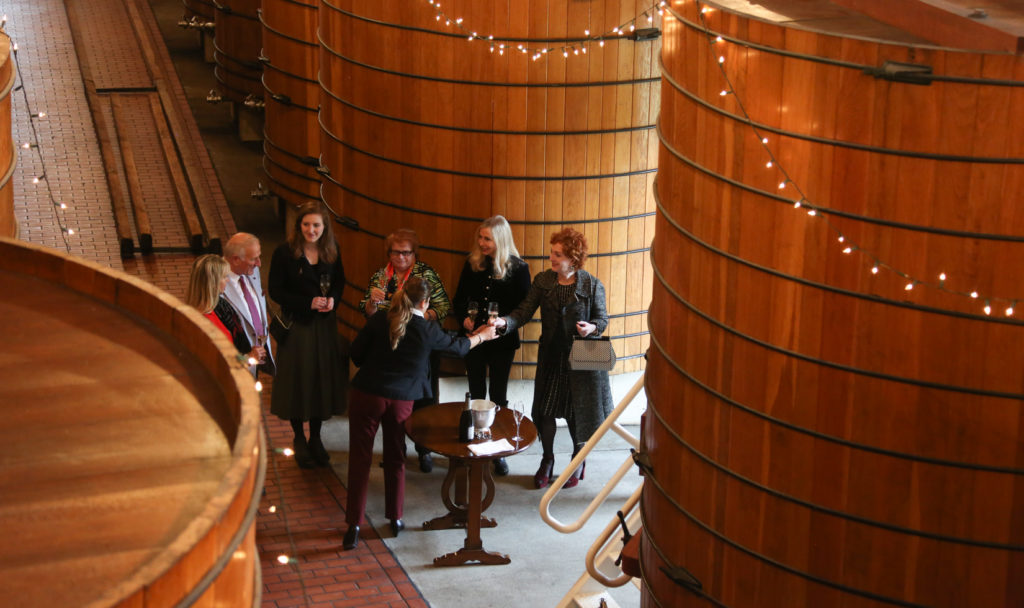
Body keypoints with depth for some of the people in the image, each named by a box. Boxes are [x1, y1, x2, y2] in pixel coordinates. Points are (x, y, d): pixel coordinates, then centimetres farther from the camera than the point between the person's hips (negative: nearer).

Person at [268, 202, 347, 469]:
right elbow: (276, 291, -11)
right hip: (297, 324, -4)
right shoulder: (285, 252, -13)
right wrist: (308, 303, -19)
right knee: (298, 379, 3)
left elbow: (339, 281, 12)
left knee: (324, 378, 9)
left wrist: (333, 299, -9)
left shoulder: (331, 250, 0)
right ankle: (299, 439, 21)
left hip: (325, 325, 4)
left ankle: (316, 438, 25)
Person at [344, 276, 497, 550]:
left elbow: (356, 354, -1)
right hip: (401, 400, 1)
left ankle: (354, 525, 2)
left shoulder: (379, 319, -5)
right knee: (395, 459, 18)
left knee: (360, 459, 4)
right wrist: (481, 336, 35)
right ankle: (395, 519, 27)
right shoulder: (428, 330, -3)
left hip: (368, 394, -1)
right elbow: (457, 347, 16)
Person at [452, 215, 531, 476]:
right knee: (476, 395, 12)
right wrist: (464, 318, -12)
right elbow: (459, 299, 7)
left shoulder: (518, 268, -9)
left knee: (498, 396, 6)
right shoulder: (472, 264, 0)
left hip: (502, 341, -3)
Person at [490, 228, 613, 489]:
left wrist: (592, 328, -23)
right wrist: (505, 322, -23)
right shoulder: (543, 281, -2)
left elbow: (602, 318, -1)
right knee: (544, 409, 6)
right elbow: (524, 311, -5)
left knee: (577, 411, 7)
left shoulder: (592, 285, -9)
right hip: (551, 357, 3)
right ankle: (547, 459, 28)